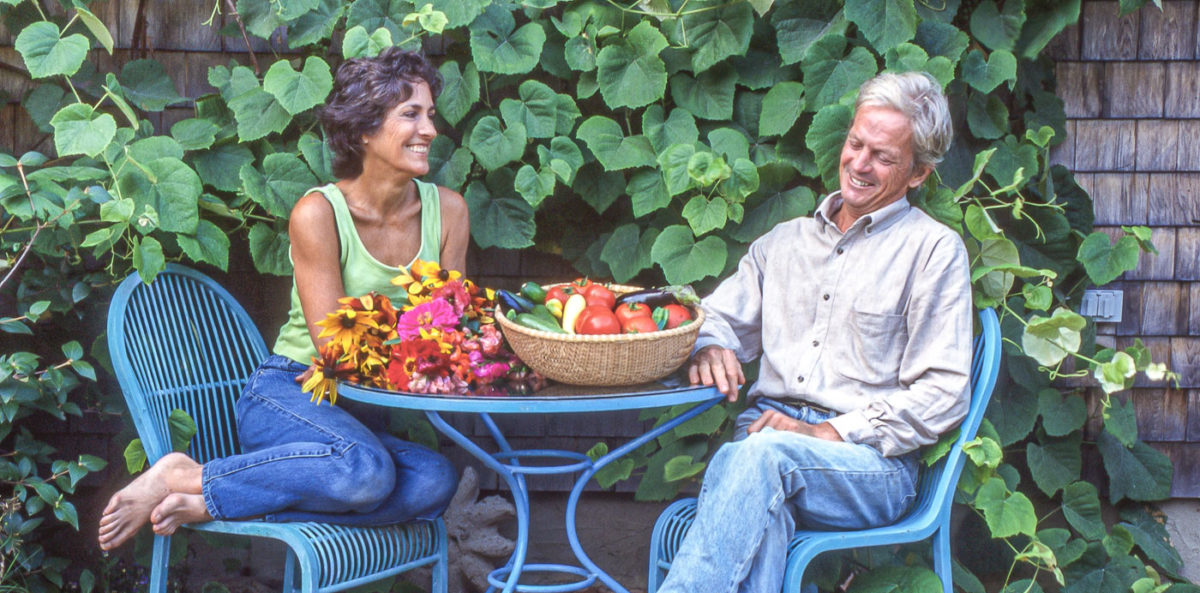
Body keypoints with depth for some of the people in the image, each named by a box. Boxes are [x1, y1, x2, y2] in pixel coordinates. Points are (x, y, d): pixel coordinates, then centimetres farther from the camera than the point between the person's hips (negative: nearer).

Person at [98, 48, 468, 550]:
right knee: (365, 469, -39)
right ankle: (180, 478, -20)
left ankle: (202, 505, -23)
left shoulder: (447, 210, 3)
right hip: (289, 392, -6)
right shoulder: (319, 213, -12)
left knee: (435, 481, -30)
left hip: (362, 413, 6)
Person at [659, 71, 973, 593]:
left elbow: (943, 394, -2)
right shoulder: (785, 241, 24)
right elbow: (720, 318, 25)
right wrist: (709, 348, -2)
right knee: (762, 504, -36)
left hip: (872, 460, -3)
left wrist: (830, 433, -11)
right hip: (767, 428, 4)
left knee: (767, 454, -38)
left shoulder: (934, 250, 6)